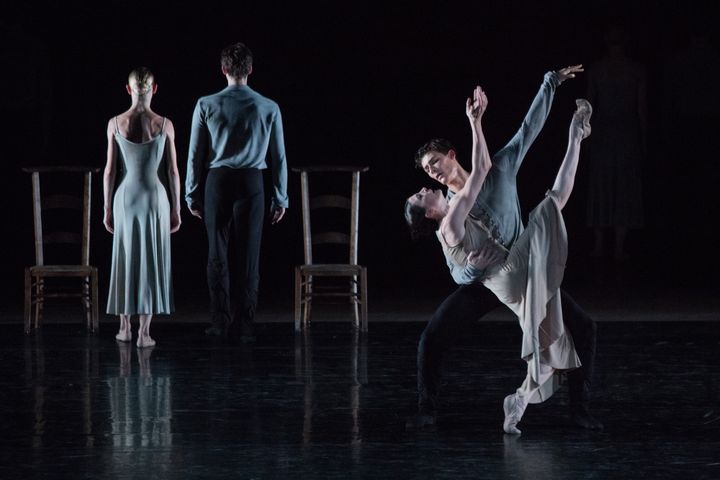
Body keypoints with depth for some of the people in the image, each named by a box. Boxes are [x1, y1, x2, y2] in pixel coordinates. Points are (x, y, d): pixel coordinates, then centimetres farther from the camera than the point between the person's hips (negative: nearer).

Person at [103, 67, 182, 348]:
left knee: (125, 261, 13)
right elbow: (173, 171, -3)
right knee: (151, 262, 3)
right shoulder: (164, 125, -6)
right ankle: (144, 332, -1)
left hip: (125, 197, 1)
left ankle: (125, 327, 19)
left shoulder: (115, 124, -5)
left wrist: (107, 209, 6)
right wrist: (176, 209, 5)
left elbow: (110, 170, -3)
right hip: (156, 198, -1)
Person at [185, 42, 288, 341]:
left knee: (217, 253, 9)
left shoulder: (207, 105, -3)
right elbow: (279, 156, 3)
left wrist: (193, 194, 9)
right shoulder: (269, 108, -1)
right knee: (248, 255, 4)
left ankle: (220, 321, 11)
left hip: (217, 182, 0)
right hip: (252, 182, 0)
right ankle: (245, 325, 5)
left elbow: (195, 154, 1)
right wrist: (280, 198, 10)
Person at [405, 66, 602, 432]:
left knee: (582, 327, -12)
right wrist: (471, 267, -35)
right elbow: (458, 275, -11)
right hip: (480, 284, 0)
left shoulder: (499, 171, -5)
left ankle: (579, 408, -2)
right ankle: (427, 410, 0)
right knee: (432, 339, -16)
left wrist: (550, 84, -8)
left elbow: (530, 128, -3)